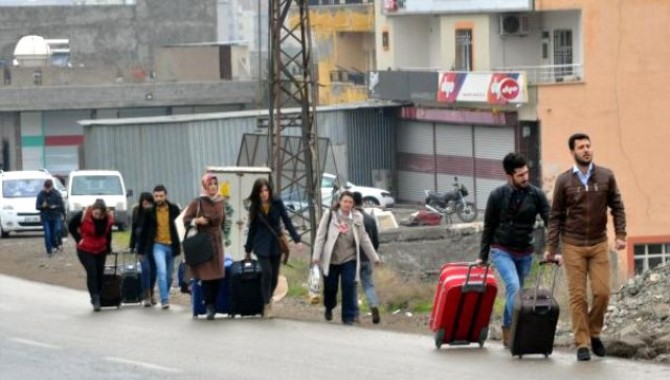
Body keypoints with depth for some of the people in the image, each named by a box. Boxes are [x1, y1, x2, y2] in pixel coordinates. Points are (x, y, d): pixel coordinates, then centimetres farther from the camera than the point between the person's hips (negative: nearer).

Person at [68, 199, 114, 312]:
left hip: (101, 250, 4)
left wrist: (108, 246, 10)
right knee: (91, 273, -15)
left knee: (99, 274, 7)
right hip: (85, 250, -4)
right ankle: (95, 300, -17)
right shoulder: (83, 216, -22)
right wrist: (79, 239, -10)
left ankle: (97, 299, 20)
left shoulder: (109, 218, -11)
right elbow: (71, 226, -5)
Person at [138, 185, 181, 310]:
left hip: (171, 245, 2)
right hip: (157, 245, -2)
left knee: (169, 276, 11)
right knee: (162, 272, -19)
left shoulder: (174, 210, -1)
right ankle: (165, 300, -20)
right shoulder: (150, 211, -2)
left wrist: (181, 245, -3)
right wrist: (141, 249, 4)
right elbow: (144, 231, 4)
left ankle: (165, 297, 30)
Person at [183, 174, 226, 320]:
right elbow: (186, 219, -2)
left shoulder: (220, 202, 9)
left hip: (217, 241, 5)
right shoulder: (197, 203, -5)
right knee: (207, 275, -10)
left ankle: (212, 305, 6)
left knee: (217, 275, -1)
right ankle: (209, 306, -9)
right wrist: (197, 220, -19)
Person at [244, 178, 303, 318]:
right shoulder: (255, 207, -1)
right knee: (267, 272, -18)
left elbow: (287, 221, -1)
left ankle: (268, 300, 27)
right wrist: (248, 249, 13)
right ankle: (267, 304, -8)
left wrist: (296, 239, -9)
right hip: (261, 245, -1)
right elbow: (252, 229, 8)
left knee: (274, 277, 4)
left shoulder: (277, 203, -3)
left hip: (276, 244, 1)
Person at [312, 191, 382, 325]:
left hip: (349, 259, 1)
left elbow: (364, 239, 11)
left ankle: (348, 317, 0)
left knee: (349, 287, -8)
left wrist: (374, 257, 11)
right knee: (330, 287, 9)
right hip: (331, 259, -1)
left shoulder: (357, 218, 4)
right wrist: (316, 255, -12)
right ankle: (329, 307, 39)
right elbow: (321, 235, -4)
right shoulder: (329, 215, -3)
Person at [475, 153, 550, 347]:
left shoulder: (536, 195, -4)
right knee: (514, 287, -23)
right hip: (502, 251, -3)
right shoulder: (497, 196, -7)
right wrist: (483, 256, 4)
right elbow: (489, 227, 1)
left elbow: (550, 222, -6)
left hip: (525, 253, 3)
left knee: (514, 292, 10)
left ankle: (507, 335, 23)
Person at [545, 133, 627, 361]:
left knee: (602, 293, -5)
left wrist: (620, 235, -5)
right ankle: (582, 344, 3)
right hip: (573, 246, -1)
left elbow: (617, 207, 7)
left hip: (599, 244, 1)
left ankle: (594, 333, 17)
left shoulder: (606, 177, 1)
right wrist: (551, 248, -1)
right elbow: (555, 216, 2)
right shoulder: (564, 181, -2)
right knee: (578, 296, -3)